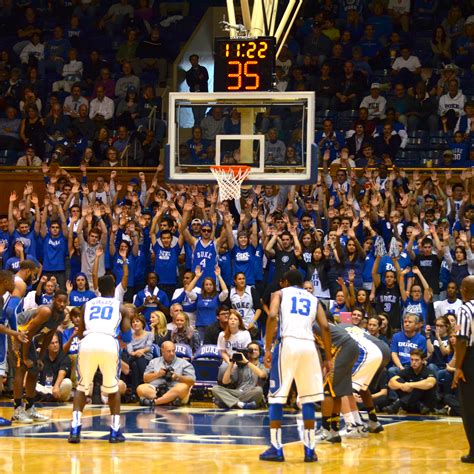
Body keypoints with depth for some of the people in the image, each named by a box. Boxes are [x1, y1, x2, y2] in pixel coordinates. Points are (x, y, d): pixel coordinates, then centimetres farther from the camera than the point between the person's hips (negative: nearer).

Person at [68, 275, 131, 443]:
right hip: (109, 344, -1)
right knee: (113, 388, 20)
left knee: (82, 387, 18)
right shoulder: (121, 307, 22)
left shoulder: (87, 305, 27)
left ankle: (75, 428, 3)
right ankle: (115, 431, 13)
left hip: (88, 343, 1)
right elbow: (127, 337, 16)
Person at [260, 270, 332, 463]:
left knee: (276, 397, 5)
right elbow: (325, 327, 10)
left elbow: (272, 317, -3)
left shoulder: (280, 293, 17)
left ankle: (276, 449, 3)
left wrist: (267, 349, -2)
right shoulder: (313, 299, 25)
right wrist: (328, 358, 13)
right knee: (308, 400, 11)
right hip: (308, 346, 3)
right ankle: (309, 449, 8)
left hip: (288, 343, -3)